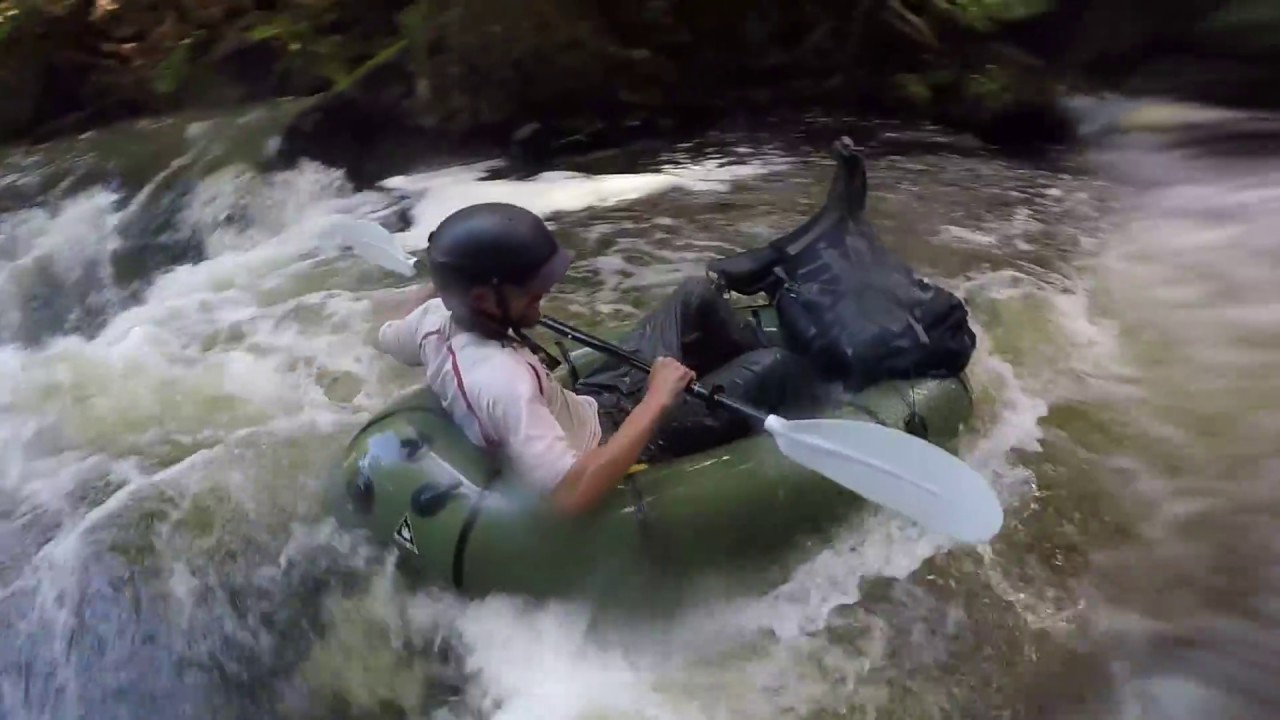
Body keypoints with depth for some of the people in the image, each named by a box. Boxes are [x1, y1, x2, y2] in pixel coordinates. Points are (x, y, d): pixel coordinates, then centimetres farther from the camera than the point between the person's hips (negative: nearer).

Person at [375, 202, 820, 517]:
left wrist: (437, 284, 24)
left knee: (696, 298, 13)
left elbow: (387, 338, 11)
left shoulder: (435, 317, -14)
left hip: (588, 404, 9)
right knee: (771, 368, -13)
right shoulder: (500, 381, -39)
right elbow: (573, 495, -46)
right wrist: (657, 400, -39)